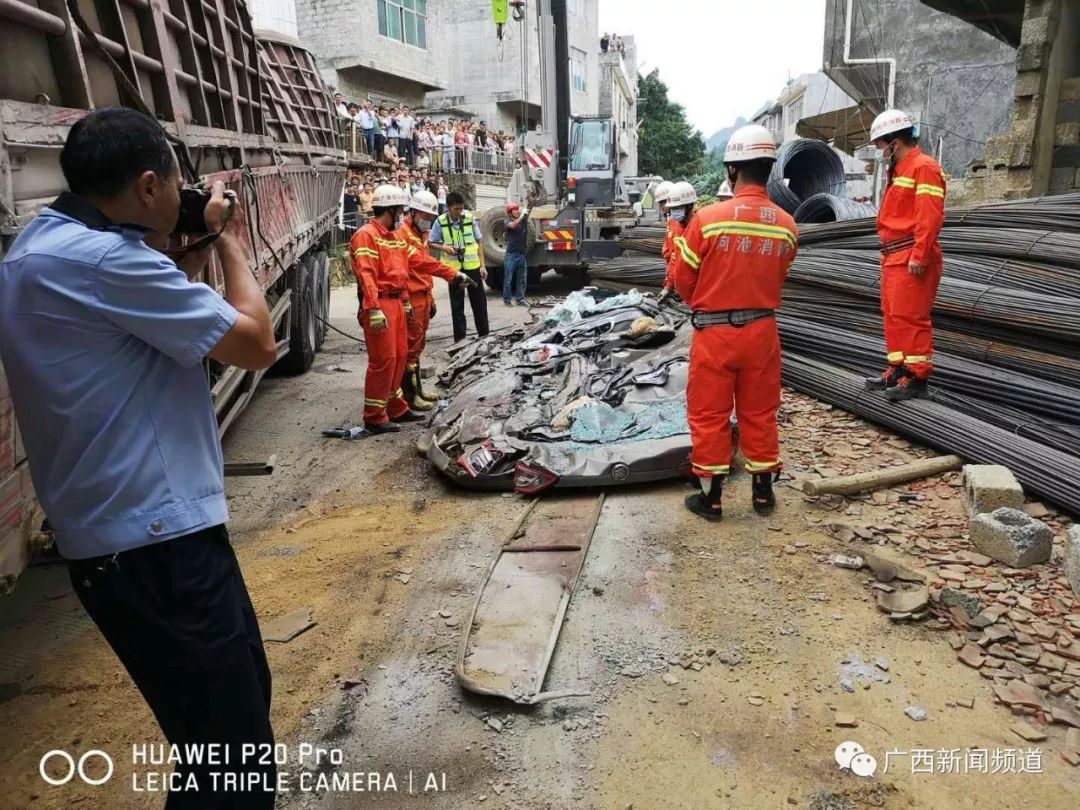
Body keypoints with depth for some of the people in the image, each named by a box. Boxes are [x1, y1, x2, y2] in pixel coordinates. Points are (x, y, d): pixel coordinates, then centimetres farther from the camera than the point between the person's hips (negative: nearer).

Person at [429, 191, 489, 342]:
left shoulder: (470, 218, -4)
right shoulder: (440, 222, -7)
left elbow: (479, 241, 4)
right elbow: (430, 243, 3)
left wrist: (482, 265, 0)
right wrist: (444, 248, -17)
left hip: (472, 266, 1)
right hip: (453, 268, -1)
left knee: (479, 301, 7)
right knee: (457, 303, 7)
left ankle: (484, 334, 20)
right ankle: (459, 337, 15)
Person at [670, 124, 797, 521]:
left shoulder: (707, 218, -15)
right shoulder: (787, 225, -5)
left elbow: (683, 280, -6)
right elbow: (778, 278, 3)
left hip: (713, 332, -3)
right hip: (762, 331, 3)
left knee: (709, 415, 9)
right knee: (759, 414, 16)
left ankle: (710, 497, 18)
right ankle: (763, 491, 28)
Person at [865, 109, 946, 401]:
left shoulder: (924, 167, -10)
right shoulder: (897, 170, 19)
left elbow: (931, 216, -18)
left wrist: (919, 256, -22)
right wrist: (888, 254, 16)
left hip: (912, 259, -10)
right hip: (893, 256, 10)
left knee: (910, 317, -8)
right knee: (892, 314, 13)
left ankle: (917, 377, -2)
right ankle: (899, 369, 23)